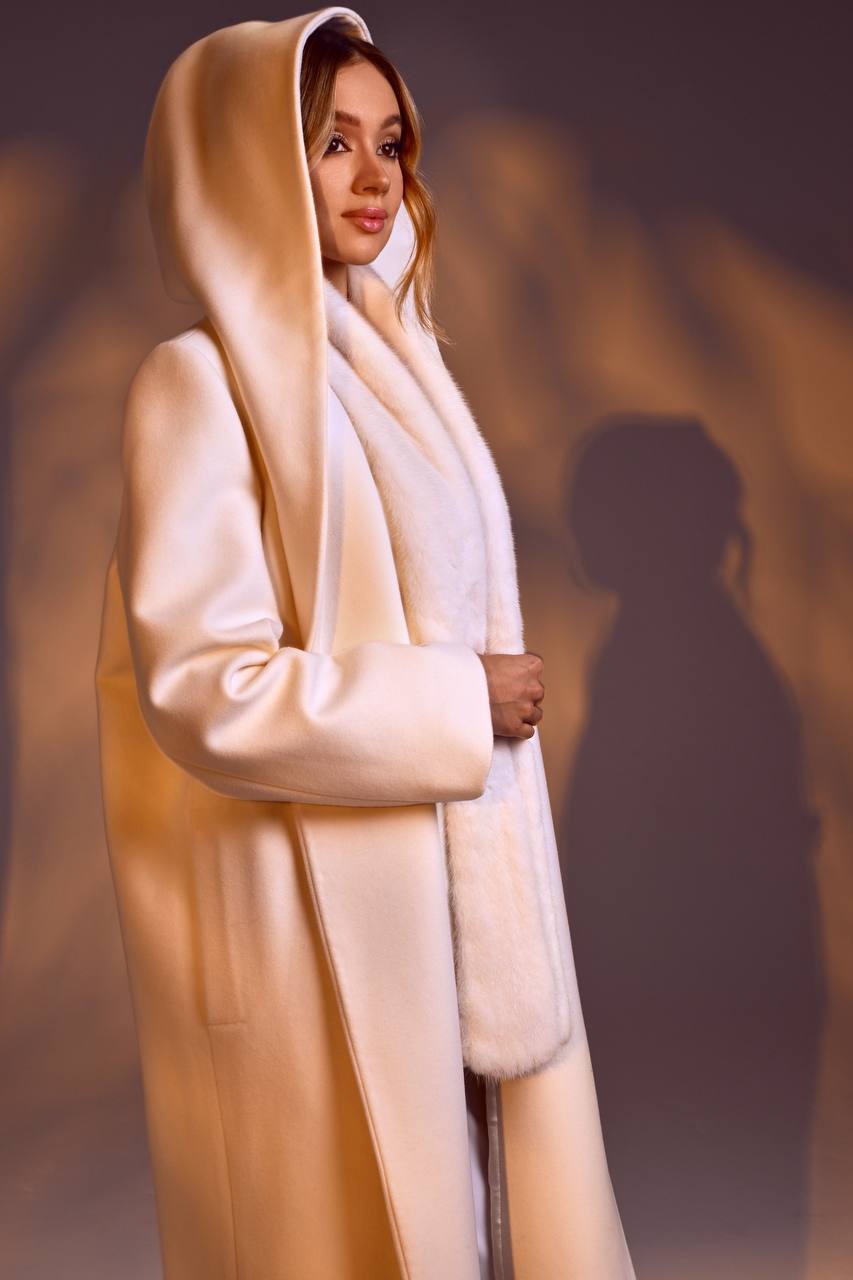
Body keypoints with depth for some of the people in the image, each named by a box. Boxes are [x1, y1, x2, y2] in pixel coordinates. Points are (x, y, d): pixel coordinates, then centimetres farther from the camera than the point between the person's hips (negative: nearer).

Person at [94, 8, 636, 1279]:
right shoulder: (205, 378, -12)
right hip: (318, 909, -7)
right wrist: (453, 711, -14)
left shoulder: (389, 357, 11)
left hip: (454, 878, 7)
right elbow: (204, 690, -20)